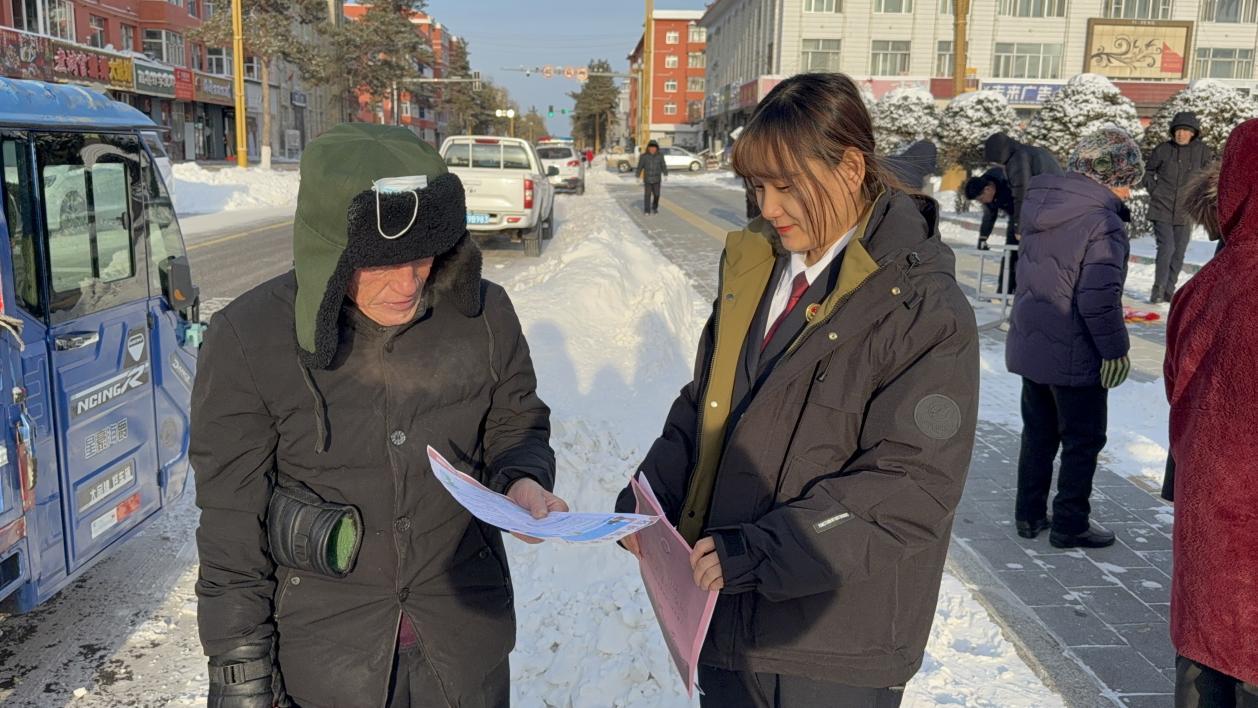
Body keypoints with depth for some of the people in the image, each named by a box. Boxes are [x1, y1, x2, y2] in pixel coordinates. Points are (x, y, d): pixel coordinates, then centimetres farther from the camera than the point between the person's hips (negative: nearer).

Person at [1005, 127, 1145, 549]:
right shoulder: (1103, 222, -22)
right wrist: (1116, 349, -15)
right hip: (1075, 355, -7)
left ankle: (1029, 515, 28)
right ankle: (1069, 525, 18)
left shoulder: (1040, 204, 3)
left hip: (1030, 344, 8)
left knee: (1038, 433, 19)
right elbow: (1098, 298, -26)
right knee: (1083, 440, 9)